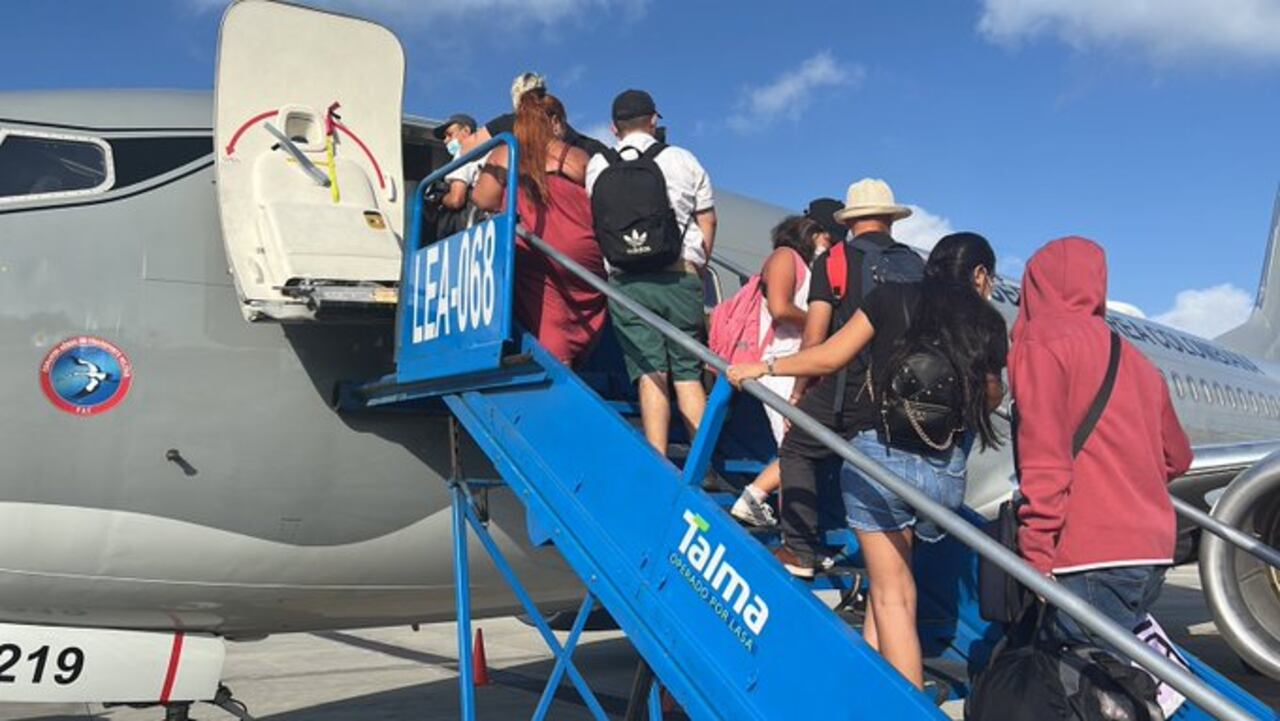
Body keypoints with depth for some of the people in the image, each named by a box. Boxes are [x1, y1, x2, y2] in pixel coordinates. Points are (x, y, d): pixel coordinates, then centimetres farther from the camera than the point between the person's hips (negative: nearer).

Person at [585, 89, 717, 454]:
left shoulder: (598, 165, 8)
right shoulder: (684, 160, 11)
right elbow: (707, 222, 12)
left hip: (627, 279, -1)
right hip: (681, 276, 1)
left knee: (650, 374, -3)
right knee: (688, 373, 5)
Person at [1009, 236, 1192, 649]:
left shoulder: (1041, 342, -3)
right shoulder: (1135, 359, 18)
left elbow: (1044, 458, -14)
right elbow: (1177, 458, 27)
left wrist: (1036, 556, -14)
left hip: (1091, 553, -7)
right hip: (1153, 551, 8)